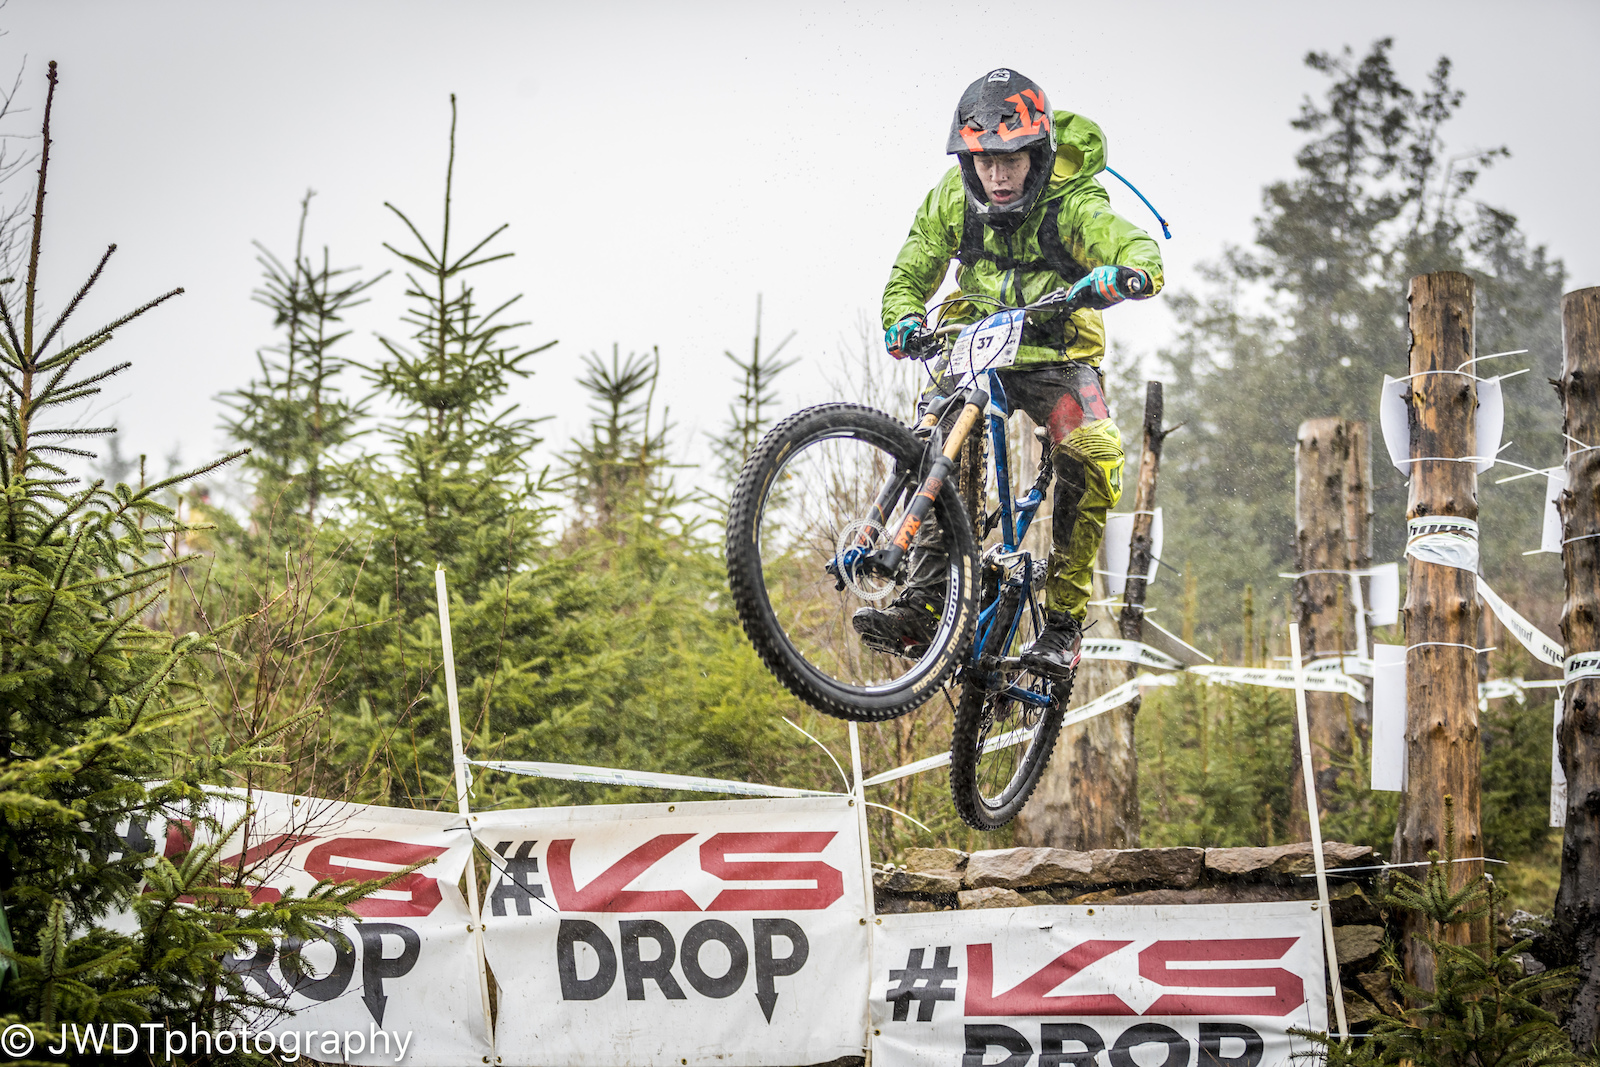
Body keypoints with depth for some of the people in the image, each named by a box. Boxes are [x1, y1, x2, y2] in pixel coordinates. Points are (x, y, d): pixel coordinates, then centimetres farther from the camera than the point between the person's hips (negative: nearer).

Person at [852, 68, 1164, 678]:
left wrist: (1126, 274, -62)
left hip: (1057, 356, -3)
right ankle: (923, 607, -22)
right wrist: (903, 319, -21)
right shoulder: (953, 199, -9)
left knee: (1092, 461, -26)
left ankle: (1063, 623, -15)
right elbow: (913, 271, 1)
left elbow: (1140, 249, -37)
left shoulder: (1073, 206, -21)